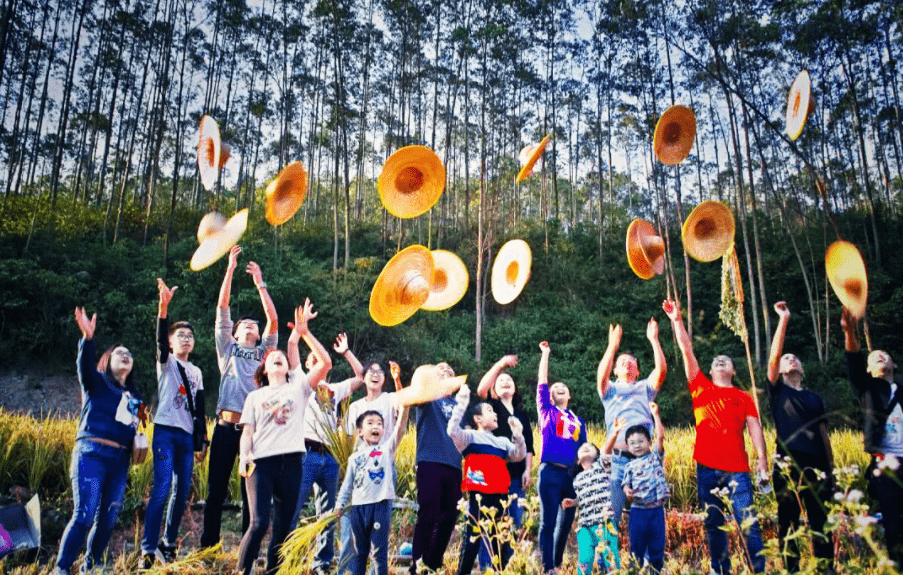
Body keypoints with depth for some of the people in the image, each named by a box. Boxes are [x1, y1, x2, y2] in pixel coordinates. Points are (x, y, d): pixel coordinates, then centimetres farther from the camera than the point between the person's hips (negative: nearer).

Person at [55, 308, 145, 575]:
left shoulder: (134, 396, 21)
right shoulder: (96, 382, 6)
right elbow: (84, 364, -16)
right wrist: (88, 338, -34)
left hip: (120, 460, 5)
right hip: (91, 453, -5)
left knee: (108, 518, 5)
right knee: (84, 515, -13)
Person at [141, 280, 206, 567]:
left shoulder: (196, 372, 18)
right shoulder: (166, 362, 4)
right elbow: (160, 340, -18)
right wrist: (163, 308, -34)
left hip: (187, 435, 5)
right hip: (165, 431, -5)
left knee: (183, 491, 6)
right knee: (162, 489, -14)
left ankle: (168, 543, 18)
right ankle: (148, 549, -10)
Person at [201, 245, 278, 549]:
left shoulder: (264, 352, 17)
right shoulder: (227, 348, 15)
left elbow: (274, 321, 5)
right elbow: (222, 307, 10)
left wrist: (260, 283, 4)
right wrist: (230, 269, 6)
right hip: (227, 425, -1)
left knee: (252, 490, 4)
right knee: (216, 488, 3)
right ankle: (208, 545, 13)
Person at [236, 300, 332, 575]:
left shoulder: (298, 387, 14)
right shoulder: (255, 396, 18)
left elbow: (325, 362, 1)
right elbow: (248, 431, 10)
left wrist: (304, 333, -5)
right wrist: (244, 456, -9)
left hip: (290, 462, 1)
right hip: (261, 462, -1)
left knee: (283, 528, 4)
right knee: (259, 524, -14)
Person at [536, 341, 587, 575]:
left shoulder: (578, 421, 18)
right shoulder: (547, 412, 8)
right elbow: (542, 382, 3)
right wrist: (545, 354, 7)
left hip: (572, 475, 4)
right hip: (550, 472, -4)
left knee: (566, 522, 10)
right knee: (548, 522, -3)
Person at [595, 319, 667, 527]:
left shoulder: (644, 388, 20)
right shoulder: (610, 390, 16)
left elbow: (661, 370, 2)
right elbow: (601, 377, -8)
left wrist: (654, 340, -3)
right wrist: (613, 346, -14)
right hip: (618, 459, -1)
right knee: (612, 512, -4)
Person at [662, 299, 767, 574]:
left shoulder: (744, 397, 13)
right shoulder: (701, 388, 13)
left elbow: (755, 429, 5)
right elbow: (687, 351, 8)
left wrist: (763, 463, -7)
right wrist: (677, 320, 4)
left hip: (738, 468, -1)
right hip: (706, 467, 1)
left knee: (749, 523, -6)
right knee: (713, 526, 8)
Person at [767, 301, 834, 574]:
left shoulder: (814, 399, 19)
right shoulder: (777, 391, 6)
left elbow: (823, 434, 19)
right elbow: (773, 357, -7)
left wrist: (831, 467, 12)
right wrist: (784, 319, -10)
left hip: (816, 465, 3)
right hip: (787, 466, -3)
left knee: (821, 521, 5)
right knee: (788, 522, 1)